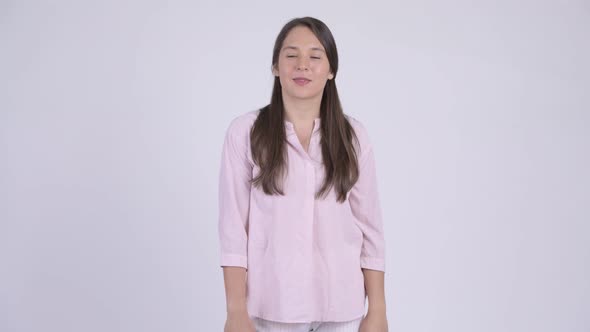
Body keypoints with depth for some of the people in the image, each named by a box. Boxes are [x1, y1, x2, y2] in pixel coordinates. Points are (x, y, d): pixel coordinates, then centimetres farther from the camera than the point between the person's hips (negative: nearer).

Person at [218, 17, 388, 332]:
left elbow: (370, 225, 2)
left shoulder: (352, 134, 1)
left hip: (341, 305, 2)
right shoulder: (245, 131, -5)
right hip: (272, 305, -1)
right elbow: (233, 225, -6)